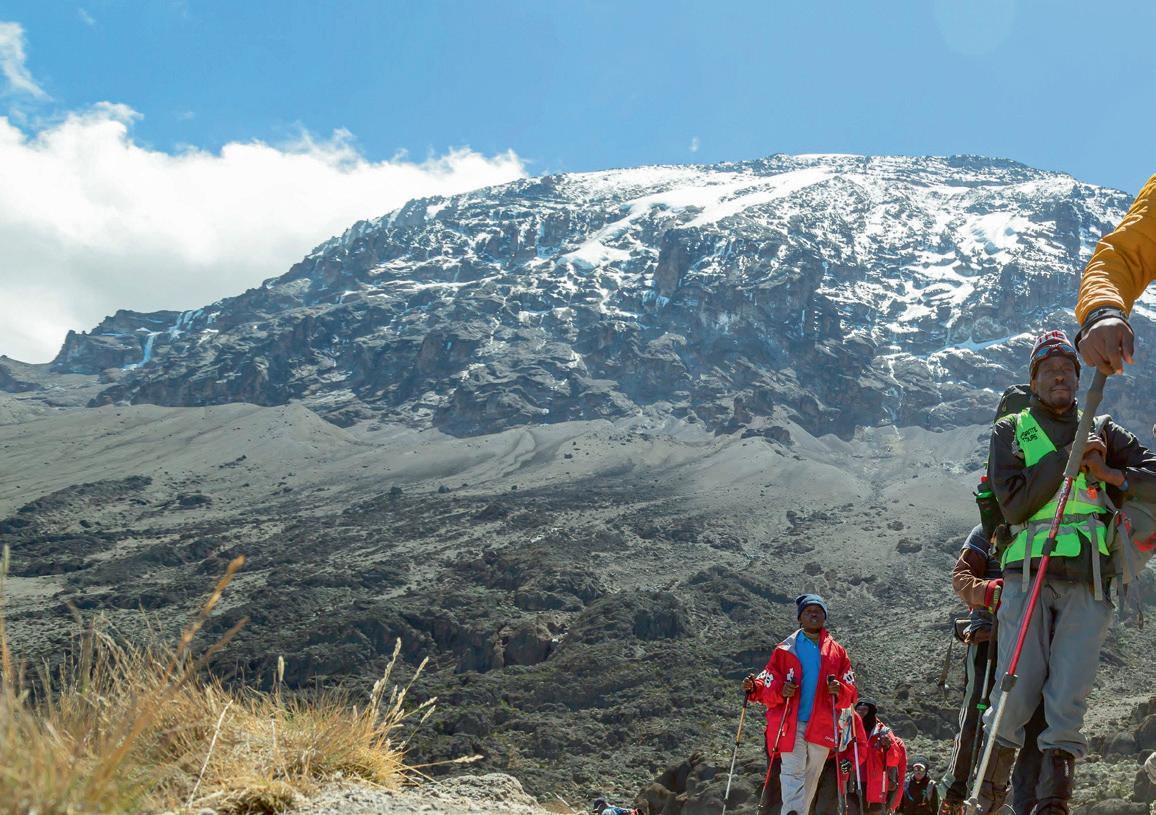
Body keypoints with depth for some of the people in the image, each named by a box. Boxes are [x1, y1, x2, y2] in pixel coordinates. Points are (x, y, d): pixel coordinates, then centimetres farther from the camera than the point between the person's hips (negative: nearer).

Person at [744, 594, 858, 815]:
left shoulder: (837, 652, 14)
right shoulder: (785, 649, 9)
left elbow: (850, 693, 11)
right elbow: (768, 684, 5)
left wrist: (839, 691, -12)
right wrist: (780, 691, -16)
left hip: (821, 727, 2)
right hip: (789, 725, -2)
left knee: (810, 780, 6)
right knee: (792, 774, -15)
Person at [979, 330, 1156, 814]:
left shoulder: (1100, 429, 19)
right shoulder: (1011, 430, 13)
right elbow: (1013, 503, -2)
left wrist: (1110, 475, -2)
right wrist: (1068, 457, -6)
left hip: (1087, 580, 2)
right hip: (1028, 573, -1)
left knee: (1067, 701, -9)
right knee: (1016, 696, -6)